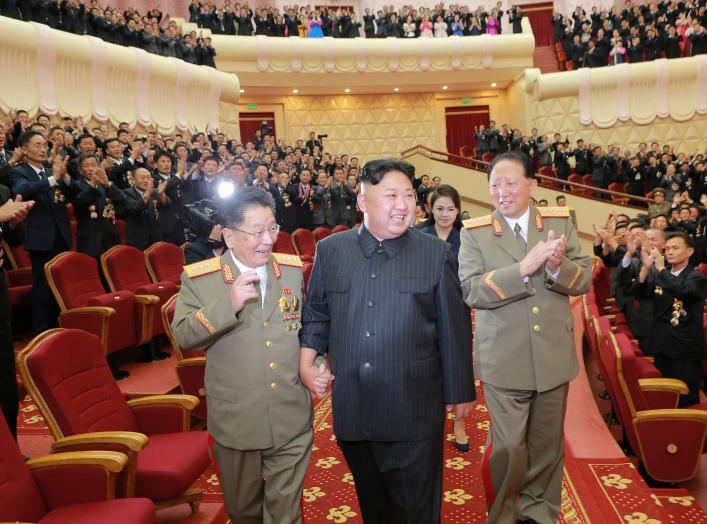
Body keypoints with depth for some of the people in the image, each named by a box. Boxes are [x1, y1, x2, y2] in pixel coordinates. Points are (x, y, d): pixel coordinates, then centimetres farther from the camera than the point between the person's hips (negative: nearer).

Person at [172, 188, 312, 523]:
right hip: (236, 420, -1)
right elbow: (183, 335, -14)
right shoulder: (199, 278, -7)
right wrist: (228, 303, -25)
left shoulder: (294, 269, 2)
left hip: (292, 419, 1)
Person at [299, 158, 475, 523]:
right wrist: (306, 360, -2)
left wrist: (460, 392, 3)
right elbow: (316, 313, 12)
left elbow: (454, 328, 0)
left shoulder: (436, 253, -3)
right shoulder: (330, 250, 3)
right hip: (352, 411, 3)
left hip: (415, 413, -2)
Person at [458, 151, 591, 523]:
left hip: (553, 355, 3)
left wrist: (559, 267, -21)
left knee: (547, 444, 16)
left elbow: (584, 280, 1)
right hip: (504, 360, -3)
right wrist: (525, 267, -26)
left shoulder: (560, 222, 4)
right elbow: (471, 291, -16)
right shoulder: (474, 233, -4)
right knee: (507, 447, 1)